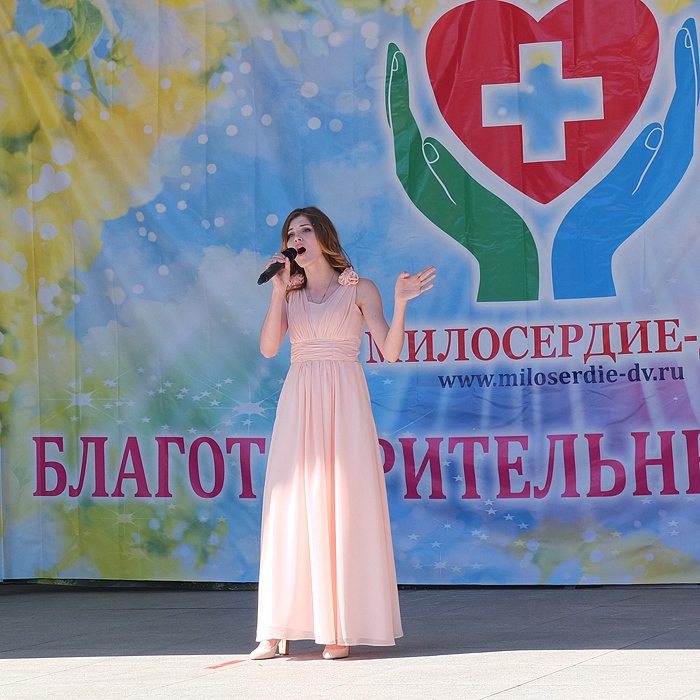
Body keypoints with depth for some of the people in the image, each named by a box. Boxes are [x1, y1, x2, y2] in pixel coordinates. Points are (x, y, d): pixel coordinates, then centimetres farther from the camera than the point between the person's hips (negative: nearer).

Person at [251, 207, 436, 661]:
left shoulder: (359, 289, 5)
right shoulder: (290, 293, 15)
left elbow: (390, 352, -5)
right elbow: (269, 348, -1)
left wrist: (401, 303, -18)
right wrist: (279, 291, -4)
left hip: (344, 402, -3)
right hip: (298, 402, 3)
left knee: (342, 507, -6)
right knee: (291, 508, -2)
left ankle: (341, 628, -3)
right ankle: (281, 631, -1)